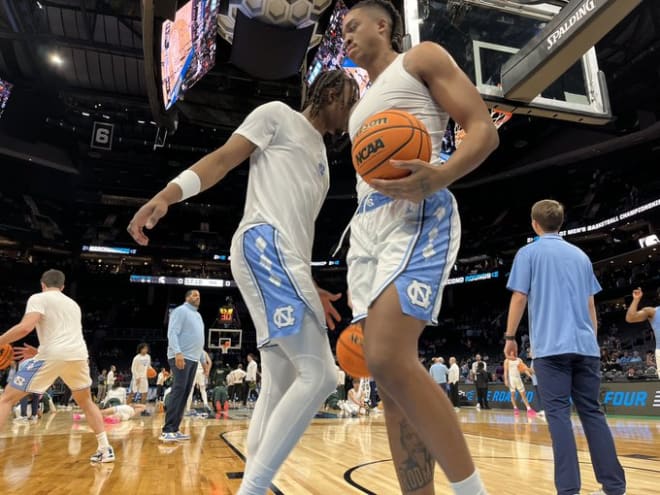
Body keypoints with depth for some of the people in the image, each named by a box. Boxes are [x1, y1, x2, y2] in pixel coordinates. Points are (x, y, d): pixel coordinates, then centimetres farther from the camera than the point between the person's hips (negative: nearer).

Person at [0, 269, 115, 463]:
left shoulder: (39, 298, 6)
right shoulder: (73, 304, 26)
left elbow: (25, 327, -11)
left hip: (52, 356, -6)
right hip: (79, 355, 6)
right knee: (86, 402, 25)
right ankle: (105, 449, 20)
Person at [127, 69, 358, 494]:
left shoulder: (321, 157, 31)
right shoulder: (278, 115, 8)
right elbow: (222, 160, -3)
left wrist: (310, 290, 24)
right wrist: (166, 196, -19)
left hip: (286, 260, 10)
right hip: (264, 245, -10)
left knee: (280, 386, 7)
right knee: (319, 375, -17)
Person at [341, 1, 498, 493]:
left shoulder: (421, 58, 10)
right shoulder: (363, 104, 31)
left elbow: (484, 130, -2)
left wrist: (439, 178, -23)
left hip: (419, 215, -8)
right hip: (367, 224, 8)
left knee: (391, 360, -23)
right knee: (387, 371, -1)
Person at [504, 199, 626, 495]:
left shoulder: (528, 253, 2)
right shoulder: (581, 255, 17)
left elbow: (519, 298, -3)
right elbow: (590, 305, 18)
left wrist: (510, 337, 5)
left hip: (550, 346, -5)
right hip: (585, 345, 5)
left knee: (559, 414, -3)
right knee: (592, 412, 10)